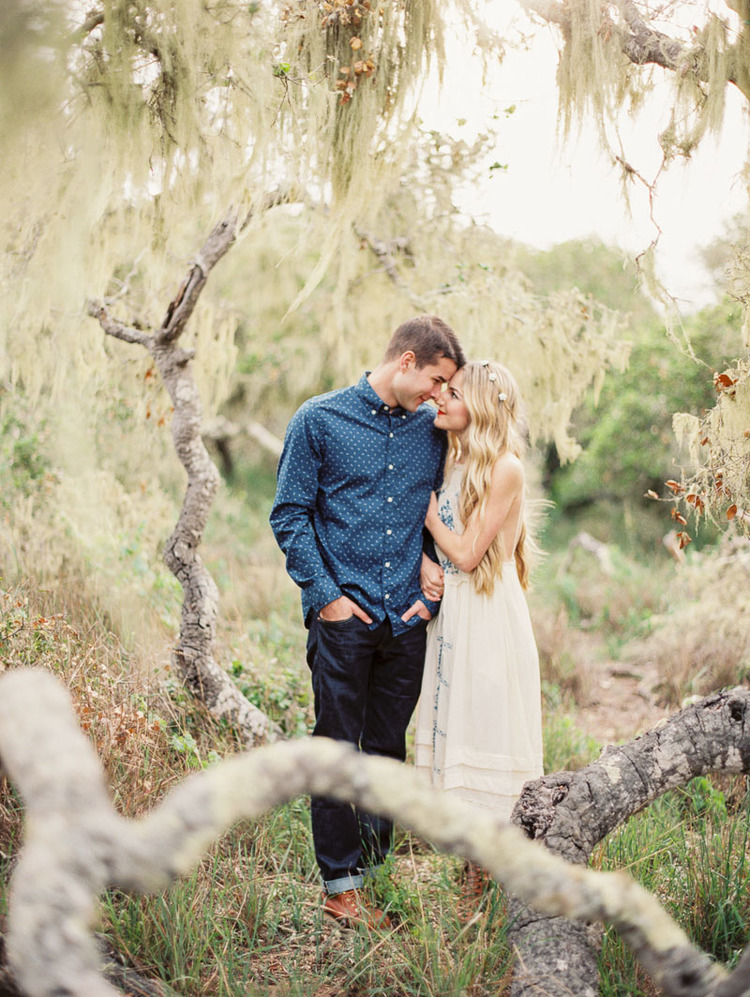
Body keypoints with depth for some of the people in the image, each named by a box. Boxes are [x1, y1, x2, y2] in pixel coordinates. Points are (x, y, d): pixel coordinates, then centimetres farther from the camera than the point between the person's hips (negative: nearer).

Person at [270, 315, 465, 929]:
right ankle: (341, 886, 13)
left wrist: (434, 585, 5)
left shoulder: (432, 429, 10)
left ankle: (377, 870, 24)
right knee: (338, 749, 2)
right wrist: (326, 595, -8)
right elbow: (290, 515, -2)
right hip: (345, 615, -4)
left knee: (391, 750, 11)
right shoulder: (319, 420, -1)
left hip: (407, 619, 4)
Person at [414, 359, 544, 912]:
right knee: (455, 727, 9)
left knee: (484, 733, -2)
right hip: (450, 613, 8)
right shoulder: (455, 464, 12)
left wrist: (426, 505, -5)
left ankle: (489, 890, 9)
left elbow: (467, 553, -14)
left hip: (489, 617, -8)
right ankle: (472, 876, 19)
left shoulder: (504, 468, -12)